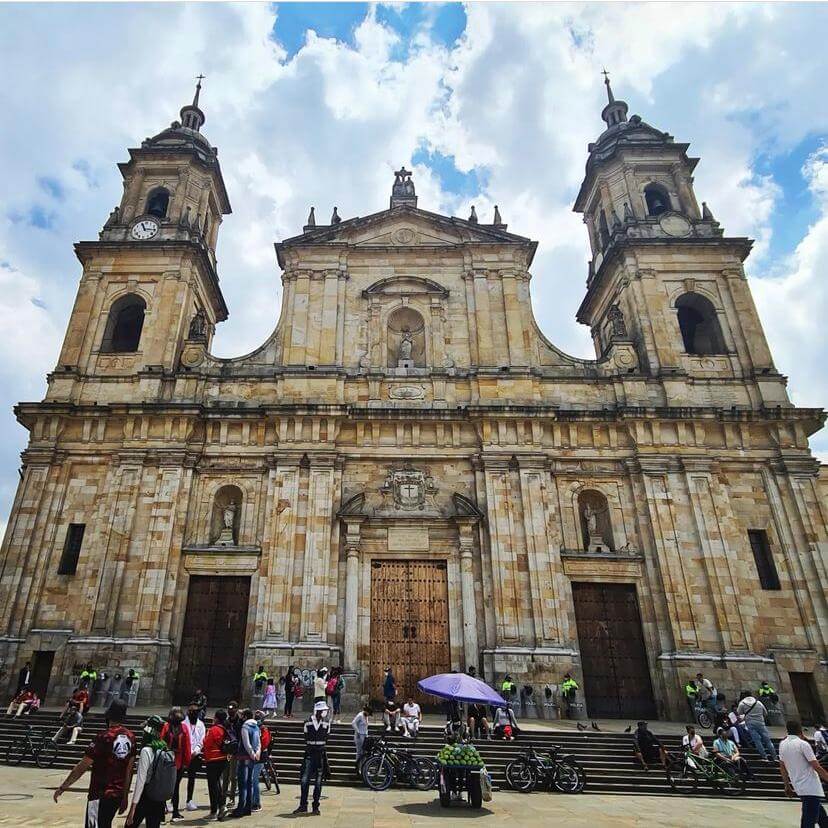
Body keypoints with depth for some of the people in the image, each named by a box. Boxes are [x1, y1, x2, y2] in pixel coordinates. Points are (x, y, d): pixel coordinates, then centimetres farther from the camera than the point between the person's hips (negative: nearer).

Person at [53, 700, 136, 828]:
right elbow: (129, 770, 9)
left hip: (100, 795, -6)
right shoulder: (130, 737, 2)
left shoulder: (104, 737, -16)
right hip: (118, 795, 6)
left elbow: (82, 767, -14)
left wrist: (62, 787, -2)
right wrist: (125, 796, 16)